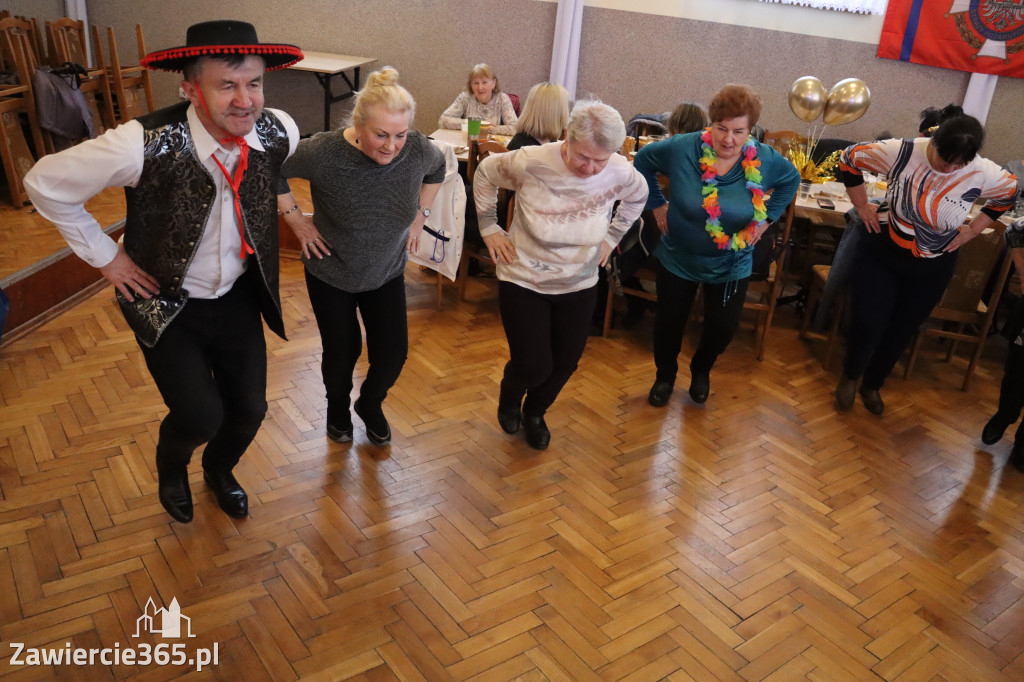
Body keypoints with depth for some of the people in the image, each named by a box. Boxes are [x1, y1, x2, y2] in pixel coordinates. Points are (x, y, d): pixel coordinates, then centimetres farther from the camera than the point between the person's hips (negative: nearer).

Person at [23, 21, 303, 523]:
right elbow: (45, 184, -15)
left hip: (239, 296, 4)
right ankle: (171, 469, 33)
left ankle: (219, 470, 47)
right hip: (167, 304, -4)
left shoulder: (279, 132, -18)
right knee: (200, 416, -7)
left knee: (249, 409, 10)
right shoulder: (145, 145, -30)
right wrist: (104, 256, -11)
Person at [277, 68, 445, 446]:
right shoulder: (323, 153, -30)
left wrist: (420, 215, 2)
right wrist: (295, 218, -12)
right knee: (342, 352, 10)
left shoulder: (419, 150, -20)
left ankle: (370, 404, 40)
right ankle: (338, 408, 45)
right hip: (331, 275, -2)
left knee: (392, 354, 5)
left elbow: (438, 169, 5)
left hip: (387, 274, 3)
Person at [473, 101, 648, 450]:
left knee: (565, 364, 14)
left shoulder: (621, 173, -15)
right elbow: (485, 172, -3)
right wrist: (489, 227, -4)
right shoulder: (530, 162, -24)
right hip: (523, 279, -3)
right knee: (533, 367, -4)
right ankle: (510, 397, 36)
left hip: (579, 285, 3)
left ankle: (534, 412, 48)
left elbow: (638, 197, 11)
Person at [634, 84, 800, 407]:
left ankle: (701, 370, 45)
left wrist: (766, 217, -1)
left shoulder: (765, 160, -14)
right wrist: (656, 203, -4)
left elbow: (791, 179, 7)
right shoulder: (682, 149, -20)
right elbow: (643, 159, -2)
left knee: (722, 327, 12)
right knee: (669, 322, 12)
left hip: (731, 266, 1)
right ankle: (665, 375, 40)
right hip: (678, 258, -1)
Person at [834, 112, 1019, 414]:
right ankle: (850, 375, 29)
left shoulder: (983, 173, -18)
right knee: (868, 325, -4)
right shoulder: (901, 152, -23)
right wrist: (861, 205, -6)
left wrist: (973, 230, 1)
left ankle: (872, 384, 40)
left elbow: (1009, 193, 6)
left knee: (901, 332, 14)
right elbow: (849, 157, -9)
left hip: (932, 269, 2)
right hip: (881, 256, -2)